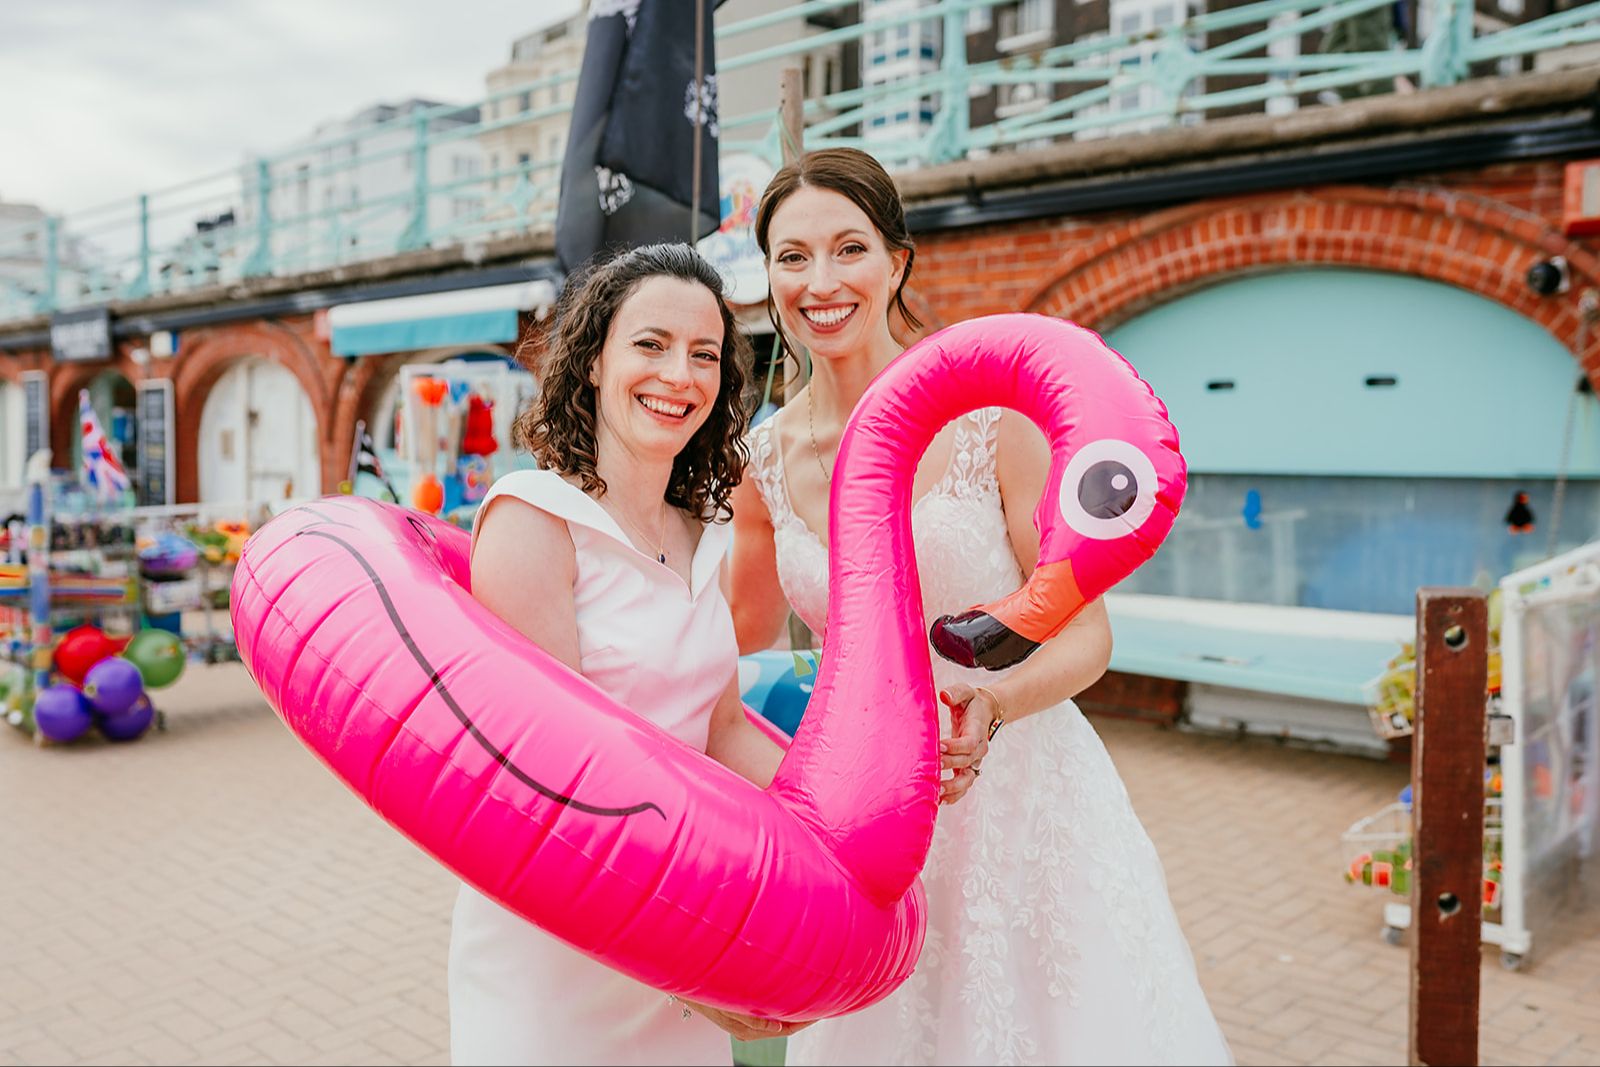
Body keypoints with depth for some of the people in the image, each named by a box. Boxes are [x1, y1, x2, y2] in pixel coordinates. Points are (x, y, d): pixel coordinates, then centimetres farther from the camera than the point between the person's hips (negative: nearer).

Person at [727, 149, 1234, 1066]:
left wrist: (989, 704, -28)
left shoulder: (990, 416, -13)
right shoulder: (768, 459, -1)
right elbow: (744, 631, 14)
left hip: (1024, 793, -3)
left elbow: (1086, 630, -10)